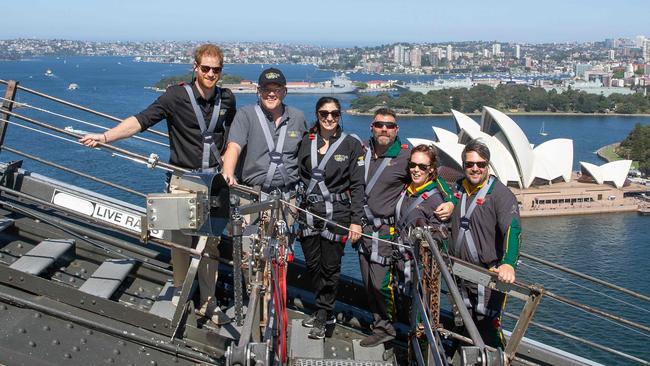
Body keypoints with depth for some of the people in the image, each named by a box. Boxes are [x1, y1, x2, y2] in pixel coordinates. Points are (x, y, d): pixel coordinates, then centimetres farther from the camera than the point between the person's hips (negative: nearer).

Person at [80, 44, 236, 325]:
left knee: (210, 242, 6)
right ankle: (179, 291, 25)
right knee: (181, 239, 4)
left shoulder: (226, 99, 3)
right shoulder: (177, 96, -10)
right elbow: (141, 120, -18)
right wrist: (105, 136, -29)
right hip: (183, 178, -3)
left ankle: (208, 302, 18)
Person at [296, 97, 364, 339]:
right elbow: (298, 177, 11)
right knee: (312, 264, 9)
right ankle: (326, 312, 26)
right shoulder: (307, 142, 8)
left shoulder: (351, 144, 0)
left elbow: (357, 185, -2)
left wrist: (356, 220, -7)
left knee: (330, 266, 1)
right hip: (308, 211, 3)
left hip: (336, 213, -3)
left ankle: (322, 316, 15)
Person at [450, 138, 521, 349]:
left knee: (487, 327, -8)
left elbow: (512, 230, -25)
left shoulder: (500, 194, -12)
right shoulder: (457, 189, 8)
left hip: (490, 274, -6)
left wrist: (508, 263, -38)